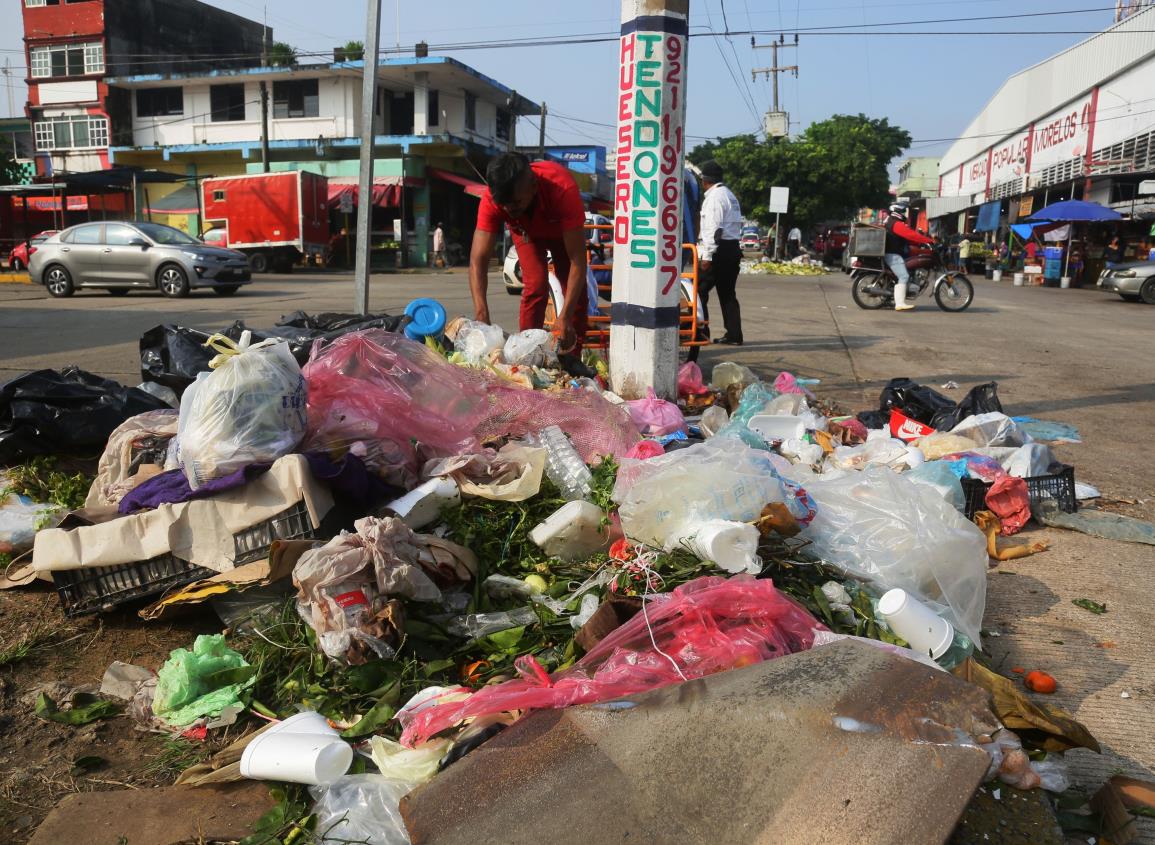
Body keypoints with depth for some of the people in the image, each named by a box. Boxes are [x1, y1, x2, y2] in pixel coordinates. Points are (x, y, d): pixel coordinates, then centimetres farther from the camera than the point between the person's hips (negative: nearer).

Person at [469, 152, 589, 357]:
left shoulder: (564, 190, -46)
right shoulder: (492, 199, -40)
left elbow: (577, 260, -46)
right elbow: (478, 260, -42)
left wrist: (565, 318, -53)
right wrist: (481, 315, -56)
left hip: (563, 230, -1)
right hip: (526, 231, 1)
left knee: (576, 290, -8)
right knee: (535, 286, -18)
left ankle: (572, 358, 5)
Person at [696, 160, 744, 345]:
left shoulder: (715, 196, -10)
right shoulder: (729, 195, 19)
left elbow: (713, 228, -18)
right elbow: (736, 224, 17)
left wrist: (707, 256, -19)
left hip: (718, 250, -10)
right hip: (732, 248, 10)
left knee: (699, 290, -6)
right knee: (728, 293, 11)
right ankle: (733, 335, 11)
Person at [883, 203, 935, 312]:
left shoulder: (891, 222, 20)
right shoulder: (897, 224, -14)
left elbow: (907, 237, 21)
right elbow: (912, 235, -22)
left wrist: (922, 242, 13)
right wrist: (930, 240, -20)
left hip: (893, 253, 11)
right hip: (893, 255, -11)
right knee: (903, 277, -19)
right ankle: (900, 303, -26)